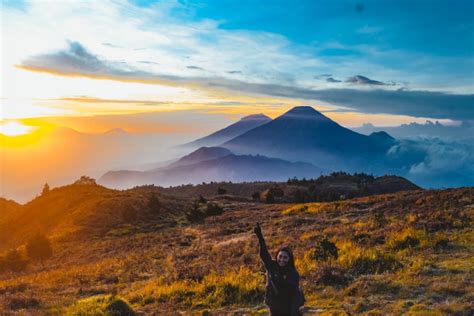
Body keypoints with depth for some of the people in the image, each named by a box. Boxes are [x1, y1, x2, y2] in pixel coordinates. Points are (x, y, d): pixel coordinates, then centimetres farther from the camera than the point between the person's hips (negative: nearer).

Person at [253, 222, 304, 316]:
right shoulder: (271, 266, -4)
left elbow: (295, 293, -11)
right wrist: (259, 235, -26)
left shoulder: (293, 274, -9)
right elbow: (263, 253, -15)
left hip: (289, 308, -2)